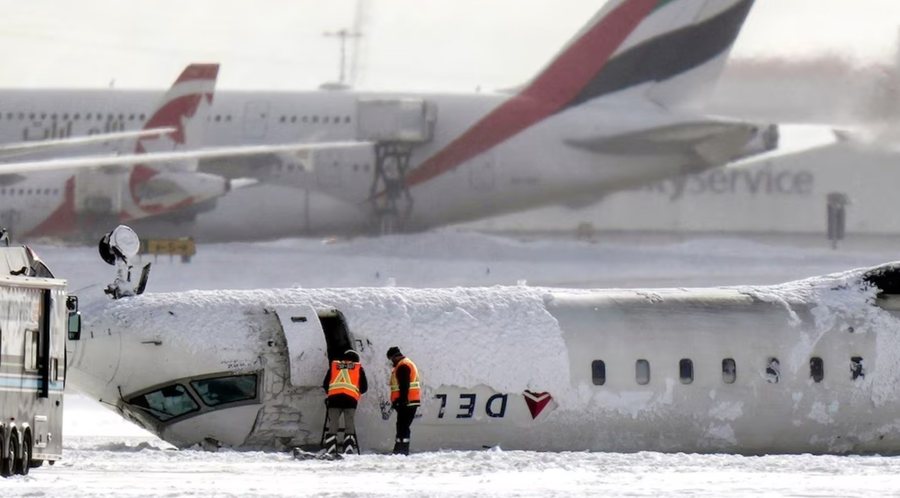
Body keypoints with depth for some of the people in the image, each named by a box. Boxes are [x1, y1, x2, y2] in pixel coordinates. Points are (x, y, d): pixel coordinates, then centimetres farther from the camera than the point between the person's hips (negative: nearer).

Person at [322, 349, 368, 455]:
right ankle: (349, 450, -3)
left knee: (332, 425, 5)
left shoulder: (334, 365, 21)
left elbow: (325, 384, 19)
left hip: (334, 397, 1)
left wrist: (328, 394, 35)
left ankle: (330, 450, -3)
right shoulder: (358, 368, 17)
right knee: (349, 426, 5)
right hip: (351, 398, -1)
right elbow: (364, 387, 14)